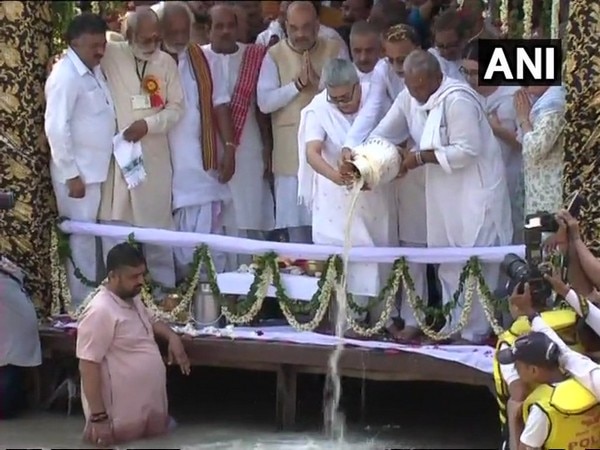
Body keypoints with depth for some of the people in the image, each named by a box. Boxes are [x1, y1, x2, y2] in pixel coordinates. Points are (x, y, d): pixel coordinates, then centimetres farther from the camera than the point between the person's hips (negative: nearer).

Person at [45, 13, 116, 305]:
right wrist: (72, 174, -19)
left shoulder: (93, 70, 11)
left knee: (91, 237, 14)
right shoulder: (66, 76, -16)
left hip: (94, 169, 8)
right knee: (81, 239, -2)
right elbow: (56, 128, -20)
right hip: (78, 173, -8)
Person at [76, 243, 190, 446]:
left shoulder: (133, 300, 9)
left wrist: (172, 337, 9)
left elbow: (151, 320, 32)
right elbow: (88, 367, -24)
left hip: (147, 406, 10)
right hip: (120, 416, -10)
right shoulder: (100, 311, -22)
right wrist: (98, 417, -26)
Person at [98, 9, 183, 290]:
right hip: (116, 155, -2)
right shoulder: (109, 55, -3)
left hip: (154, 158, 2)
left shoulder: (166, 62, 6)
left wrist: (148, 124, -9)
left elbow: (176, 107, 5)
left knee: (157, 229, 9)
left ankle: (165, 291, 17)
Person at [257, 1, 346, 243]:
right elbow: (264, 101, -7)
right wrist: (297, 84, -17)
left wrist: (319, 82, -18)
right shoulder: (274, 55, 0)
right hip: (292, 153, 0)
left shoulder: (334, 50, 3)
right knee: (296, 223, 4)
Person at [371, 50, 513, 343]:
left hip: (475, 193, -9)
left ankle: (474, 333, 8)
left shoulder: (457, 100, -24)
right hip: (444, 195, 9)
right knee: (448, 264, 16)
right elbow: (382, 135, 3)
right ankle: (454, 328, 29)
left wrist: (421, 157, -22)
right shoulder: (408, 98, 1)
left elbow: (466, 151, -25)